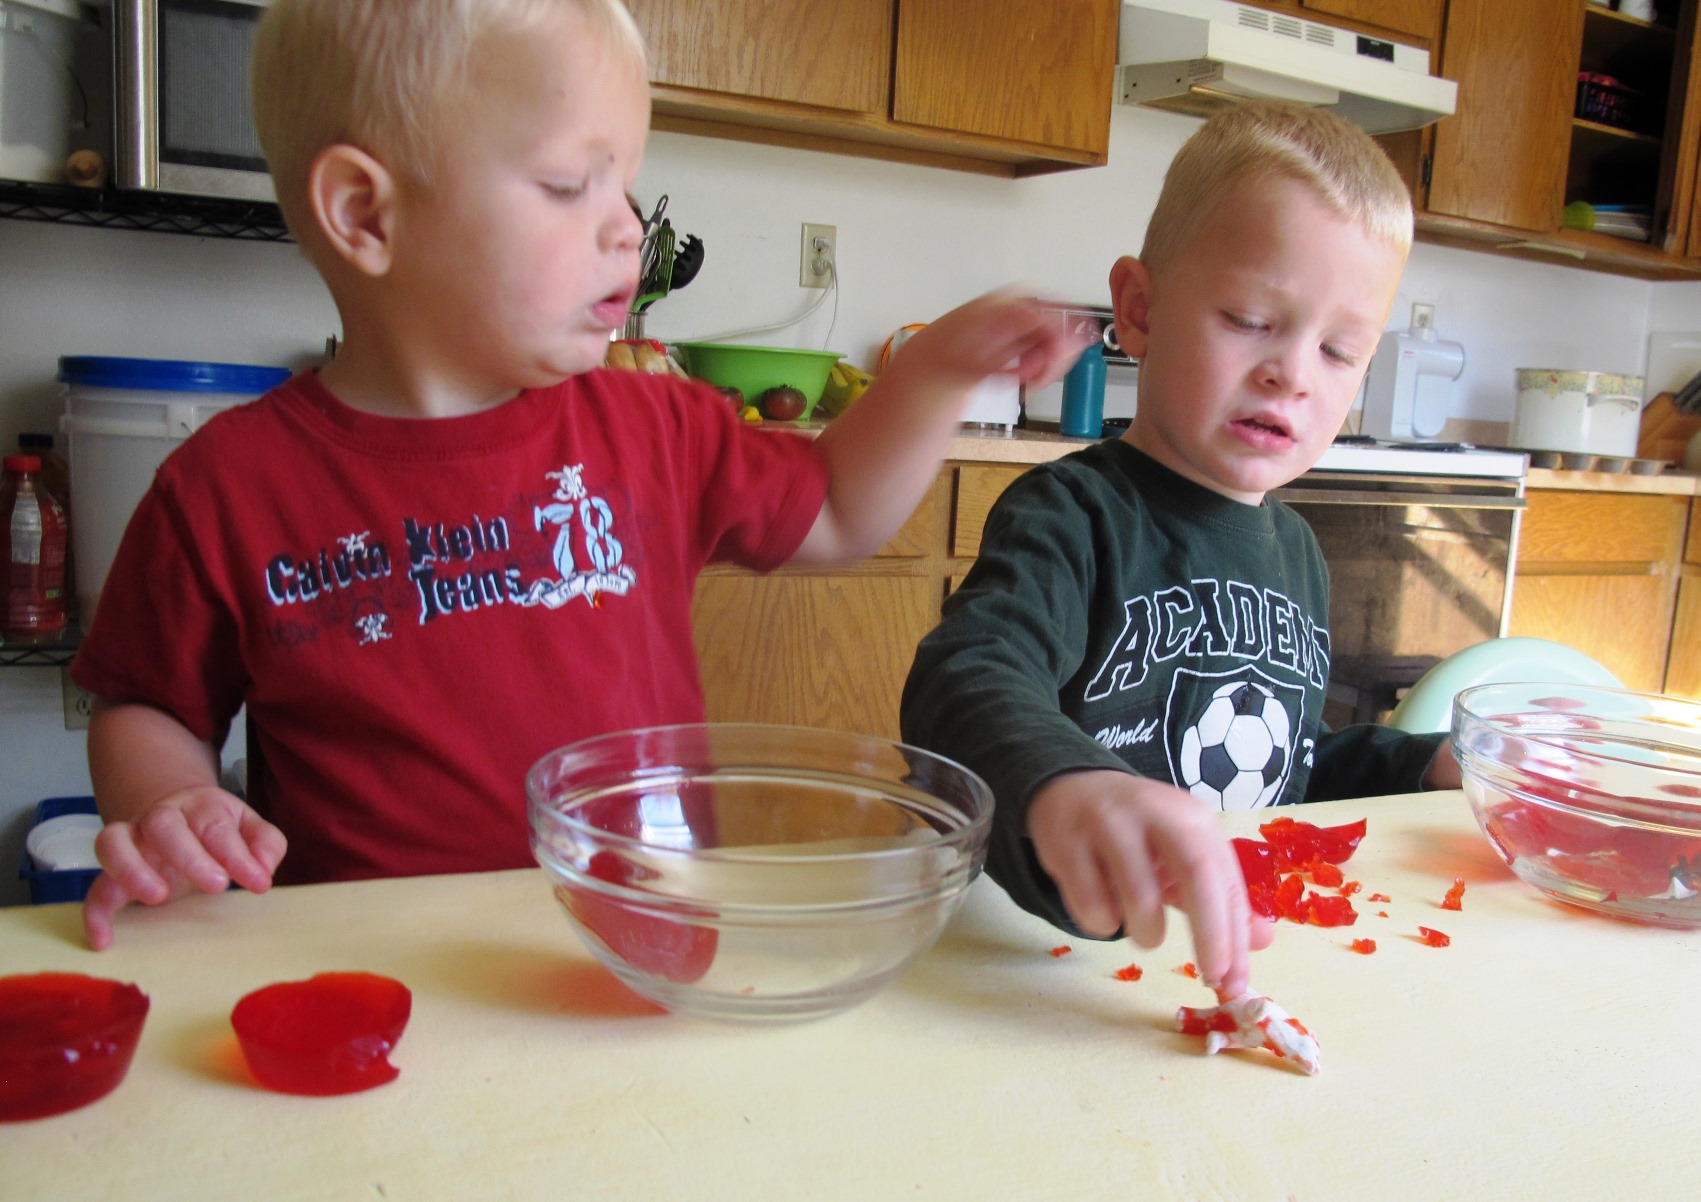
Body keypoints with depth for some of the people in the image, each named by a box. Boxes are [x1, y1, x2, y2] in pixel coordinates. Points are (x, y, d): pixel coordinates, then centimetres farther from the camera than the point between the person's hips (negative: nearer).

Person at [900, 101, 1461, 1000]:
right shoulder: (1075, 517, -12)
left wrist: (1427, 765, 15)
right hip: (1066, 950, -6)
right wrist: (1065, 784, -51)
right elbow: (966, 676, -32)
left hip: (1252, 950, 6)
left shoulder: (1295, 551, 13)